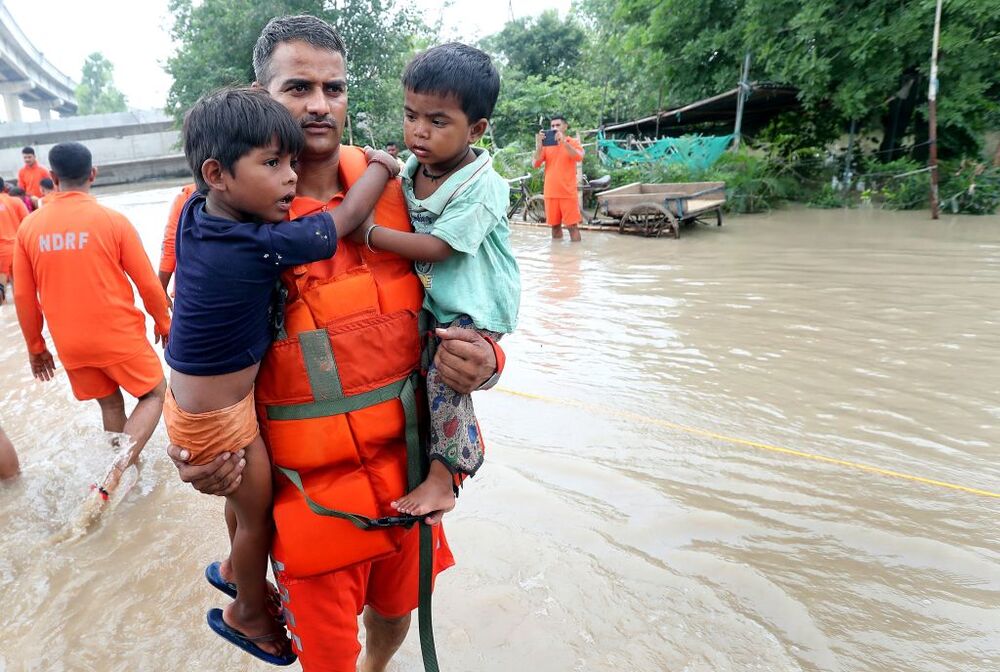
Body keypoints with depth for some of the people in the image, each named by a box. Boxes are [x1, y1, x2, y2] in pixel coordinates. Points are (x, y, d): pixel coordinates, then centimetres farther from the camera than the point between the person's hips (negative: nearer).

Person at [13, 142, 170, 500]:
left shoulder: (29, 226, -1)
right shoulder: (113, 220, -11)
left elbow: (23, 297, 3)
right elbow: (148, 284, -7)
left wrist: (35, 346, 15)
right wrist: (163, 323, 9)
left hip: (70, 344, 4)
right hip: (119, 335, -4)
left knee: (110, 403, 20)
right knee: (154, 394, 12)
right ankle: (120, 464, -10)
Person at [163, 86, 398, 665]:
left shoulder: (195, 212, -7)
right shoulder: (265, 245, -29)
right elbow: (348, 219, -19)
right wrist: (381, 165, 0)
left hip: (192, 400, 8)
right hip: (221, 419, -8)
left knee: (246, 499, 29)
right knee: (261, 515, 16)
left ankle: (237, 571, 55)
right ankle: (250, 616, 41)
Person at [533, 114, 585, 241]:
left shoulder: (573, 142, 3)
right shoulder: (546, 144, 9)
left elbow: (579, 157, -17)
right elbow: (536, 164, -1)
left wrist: (564, 142, -29)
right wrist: (539, 146, -18)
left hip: (568, 192, -3)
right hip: (550, 193, 3)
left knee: (572, 226, -4)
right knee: (555, 225, 11)